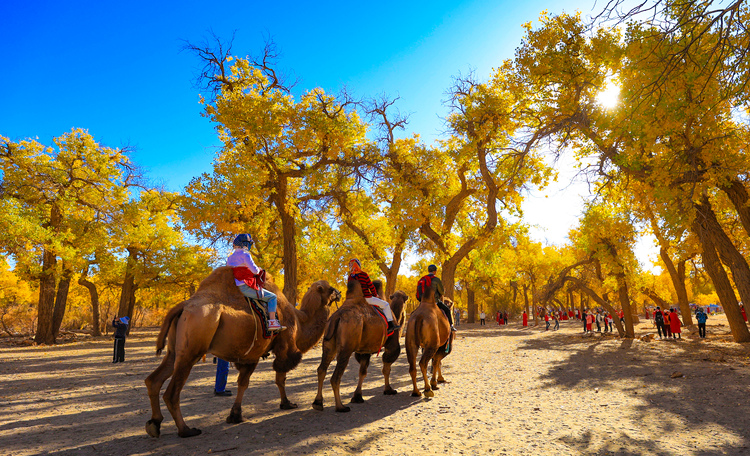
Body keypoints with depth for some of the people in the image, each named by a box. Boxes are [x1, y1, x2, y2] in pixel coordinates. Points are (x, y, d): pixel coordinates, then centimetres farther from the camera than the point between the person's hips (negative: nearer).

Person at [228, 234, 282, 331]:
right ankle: (272, 322, -8)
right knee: (272, 297, -1)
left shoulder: (230, 257, 16)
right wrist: (259, 270, 5)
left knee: (264, 297, 27)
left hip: (237, 286, 9)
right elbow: (255, 270, -18)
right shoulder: (245, 255, -11)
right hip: (246, 288, -9)